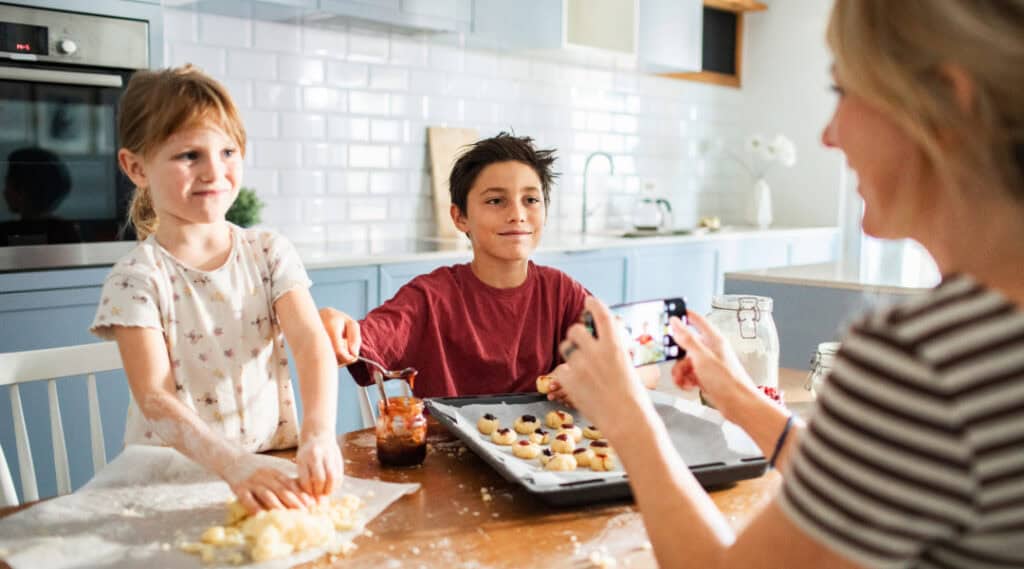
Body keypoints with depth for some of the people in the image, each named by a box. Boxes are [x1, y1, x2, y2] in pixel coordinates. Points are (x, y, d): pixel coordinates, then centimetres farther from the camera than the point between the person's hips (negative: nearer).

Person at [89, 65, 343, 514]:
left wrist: (319, 433, -30)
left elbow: (312, 344, -11)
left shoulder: (269, 252, 1)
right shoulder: (137, 277, -7)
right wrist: (234, 464, -32)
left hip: (275, 464, 2)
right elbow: (154, 398, -16)